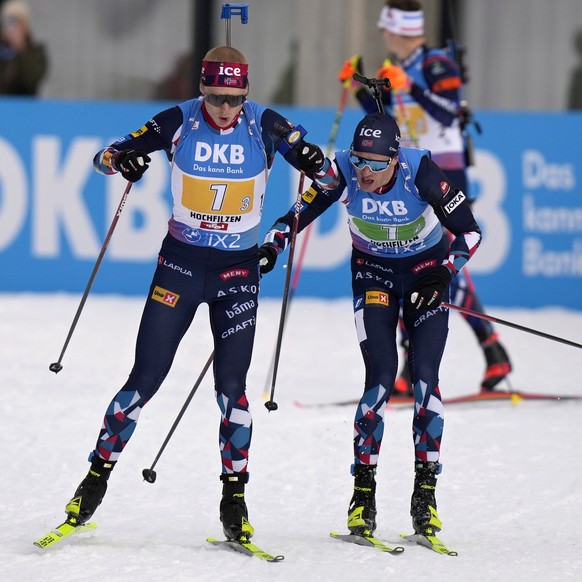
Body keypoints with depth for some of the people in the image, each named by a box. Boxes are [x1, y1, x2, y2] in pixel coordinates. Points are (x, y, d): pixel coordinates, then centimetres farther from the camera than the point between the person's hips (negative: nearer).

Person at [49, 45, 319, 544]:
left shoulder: (264, 125, -8)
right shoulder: (180, 122, -9)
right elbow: (107, 156, -5)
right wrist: (120, 159, -28)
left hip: (239, 269, 0)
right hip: (181, 261, 0)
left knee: (231, 386, -5)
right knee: (145, 378, -2)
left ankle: (234, 498, 6)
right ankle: (98, 477, 10)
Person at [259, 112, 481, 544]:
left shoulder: (421, 172, -28)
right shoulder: (342, 172, -24)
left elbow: (469, 232, -21)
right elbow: (298, 214, -17)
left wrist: (442, 276, -31)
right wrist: (270, 248, -34)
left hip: (427, 270, -1)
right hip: (373, 270, 1)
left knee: (424, 375, -13)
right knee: (382, 374, -14)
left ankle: (426, 493, -3)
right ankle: (363, 493, -7)